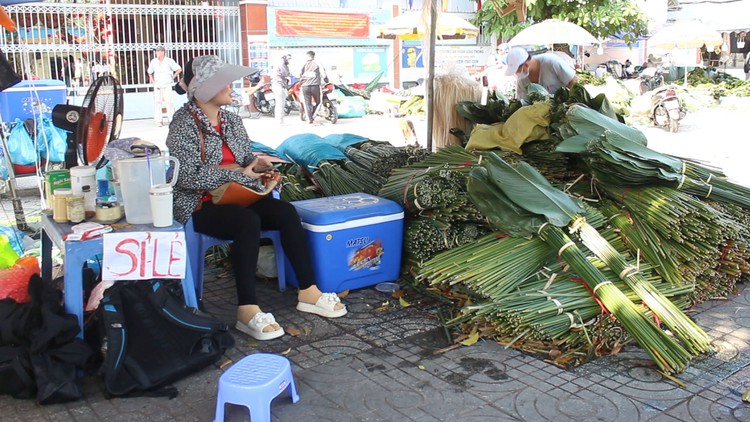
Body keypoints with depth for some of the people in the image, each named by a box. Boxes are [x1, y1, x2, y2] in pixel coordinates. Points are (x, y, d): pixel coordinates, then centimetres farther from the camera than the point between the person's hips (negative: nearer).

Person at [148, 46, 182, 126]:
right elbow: (150, 72, 24)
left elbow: (179, 69, 1)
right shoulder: (153, 61, 9)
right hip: (157, 85, 3)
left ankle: (171, 119, -1)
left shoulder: (169, 61, -3)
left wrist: (173, 77, -1)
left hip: (167, 85, -3)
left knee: (168, 101, -8)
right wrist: (152, 80, 12)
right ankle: (158, 121, -1)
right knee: (157, 102, -2)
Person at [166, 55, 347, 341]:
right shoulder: (184, 124, -10)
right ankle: (247, 310, -37)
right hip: (200, 206, -6)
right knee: (248, 221, -36)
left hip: (236, 198, 7)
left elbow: (246, 159, 22)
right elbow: (188, 177, -21)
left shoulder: (232, 120, 12)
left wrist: (258, 164, -3)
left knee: (286, 212, -19)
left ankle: (308, 292, -16)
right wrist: (239, 175, -20)